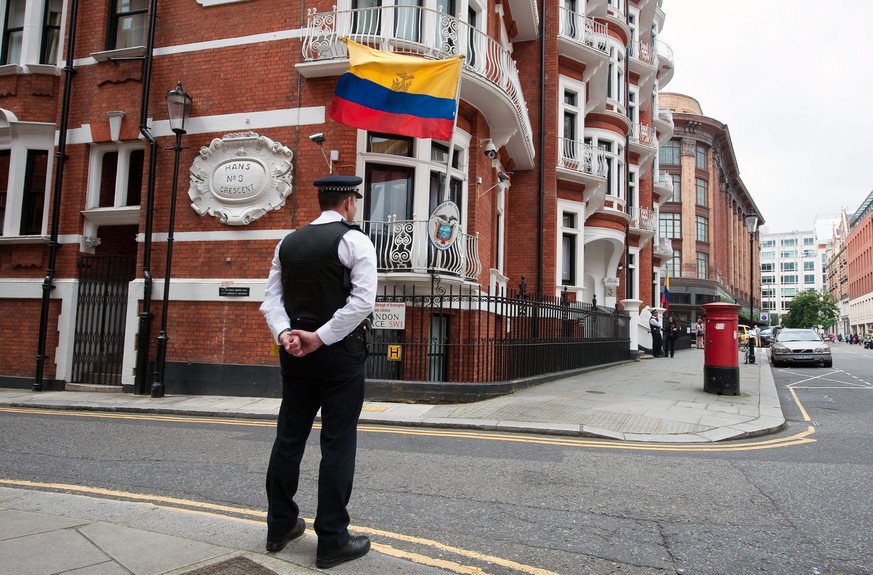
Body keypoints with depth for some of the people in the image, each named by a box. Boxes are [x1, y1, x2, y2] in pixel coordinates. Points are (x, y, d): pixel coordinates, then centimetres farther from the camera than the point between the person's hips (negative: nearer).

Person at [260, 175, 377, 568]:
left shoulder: (288, 242, 10)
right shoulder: (354, 240, -8)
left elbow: (272, 298, 5)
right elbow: (363, 300, -18)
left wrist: (285, 335, -7)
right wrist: (320, 338, -16)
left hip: (296, 353, 6)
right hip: (341, 353, -6)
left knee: (289, 437, 14)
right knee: (338, 445, 1)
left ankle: (280, 526, 26)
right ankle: (332, 541, 8)